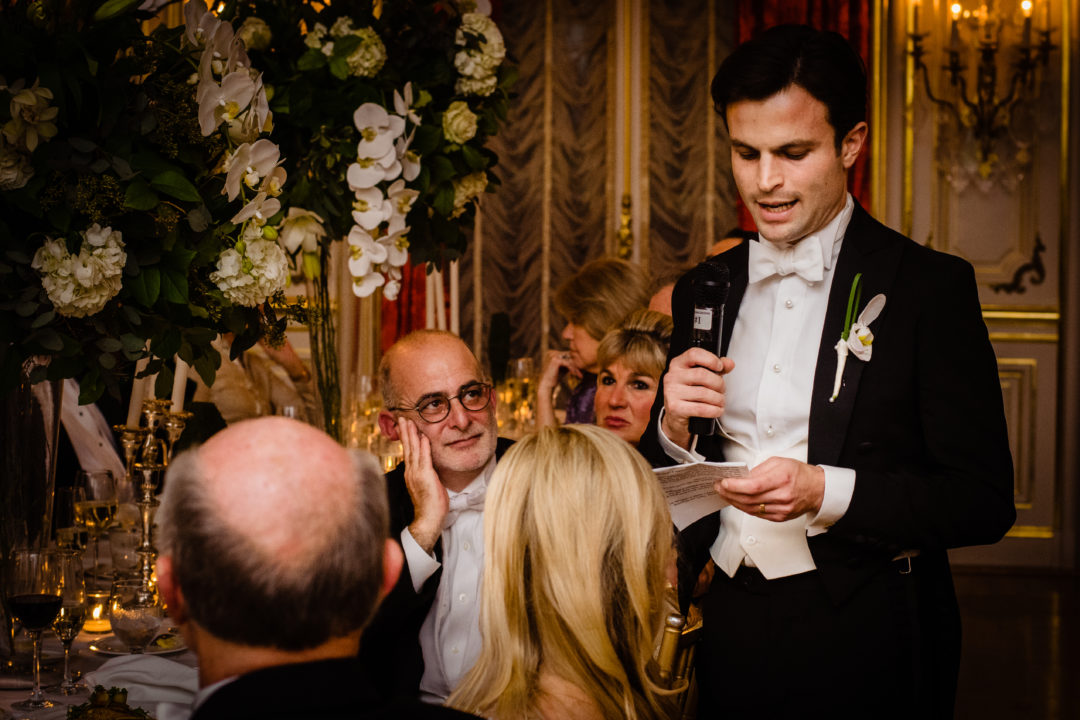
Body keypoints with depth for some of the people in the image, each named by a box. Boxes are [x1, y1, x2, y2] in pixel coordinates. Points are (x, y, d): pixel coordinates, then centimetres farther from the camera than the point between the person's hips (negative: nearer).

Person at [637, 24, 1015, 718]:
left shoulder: (931, 285, -8)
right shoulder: (701, 292, 8)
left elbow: (985, 501, -12)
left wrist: (827, 492, -24)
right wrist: (674, 430, -9)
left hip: (866, 645, -4)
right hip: (730, 634, 4)